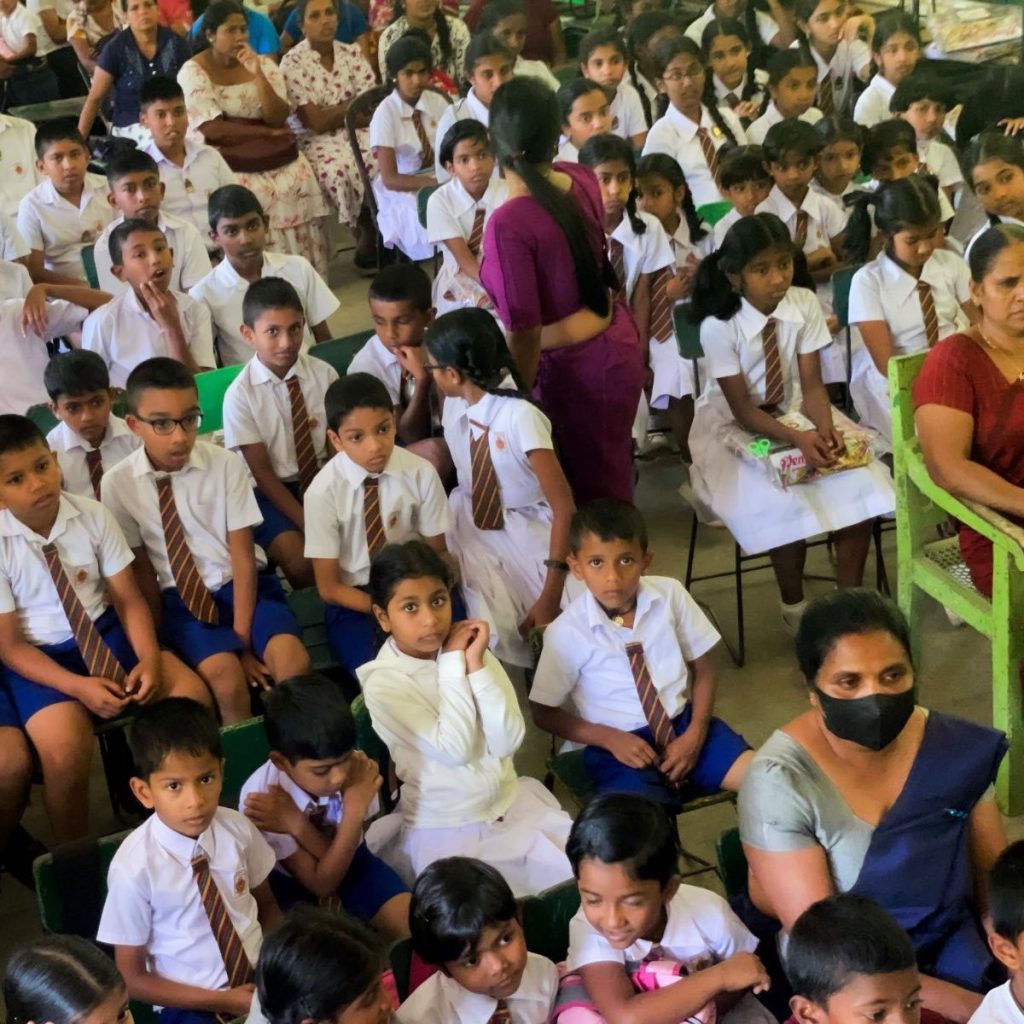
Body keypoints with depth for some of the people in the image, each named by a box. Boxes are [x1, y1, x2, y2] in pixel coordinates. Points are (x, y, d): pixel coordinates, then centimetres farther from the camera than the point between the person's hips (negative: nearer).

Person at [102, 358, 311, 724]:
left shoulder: (225, 464, -7)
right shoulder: (118, 484, -6)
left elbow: (243, 556, -8)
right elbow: (141, 570, 1)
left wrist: (242, 638, -14)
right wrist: (163, 639, -4)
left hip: (242, 586, 1)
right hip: (181, 598, 0)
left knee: (293, 661, -27)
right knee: (225, 675, -29)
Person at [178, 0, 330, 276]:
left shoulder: (264, 64, 7)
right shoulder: (193, 72, -5)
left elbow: (278, 119, -5)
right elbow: (212, 130, -13)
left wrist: (257, 75, -16)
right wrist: (266, 132, -7)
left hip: (273, 154, 4)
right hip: (224, 157, -4)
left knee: (301, 182, -19)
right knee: (253, 195, -29)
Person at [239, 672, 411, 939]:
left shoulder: (358, 767, -27)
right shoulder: (260, 794, -33)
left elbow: (338, 867, -20)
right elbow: (321, 883, -25)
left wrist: (296, 825, -37)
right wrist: (354, 812, -38)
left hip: (350, 862, 3)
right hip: (292, 882, -3)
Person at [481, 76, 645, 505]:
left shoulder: (509, 224, -31)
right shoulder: (582, 180, -10)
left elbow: (525, 333, -25)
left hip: (573, 368, -7)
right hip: (619, 344, 7)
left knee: (589, 494, 18)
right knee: (610, 481, 31)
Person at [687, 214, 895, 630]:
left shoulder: (805, 304, -10)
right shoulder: (718, 327, -21)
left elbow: (812, 385, -10)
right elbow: (743, 409, -19)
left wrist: (824, 429, -31)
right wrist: (797, 439, -33)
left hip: (795, 415, 4)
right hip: (734, 430, -4)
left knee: (860, 484, -20)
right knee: (783, 504, -29)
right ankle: (794, 607, -5)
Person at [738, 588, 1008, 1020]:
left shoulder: (955, 749, -6)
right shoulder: (779, 783, -20)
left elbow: (995, 874, 5)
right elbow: (824, 945, -19)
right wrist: (962, 1005, -23)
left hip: (954, 944, 5)